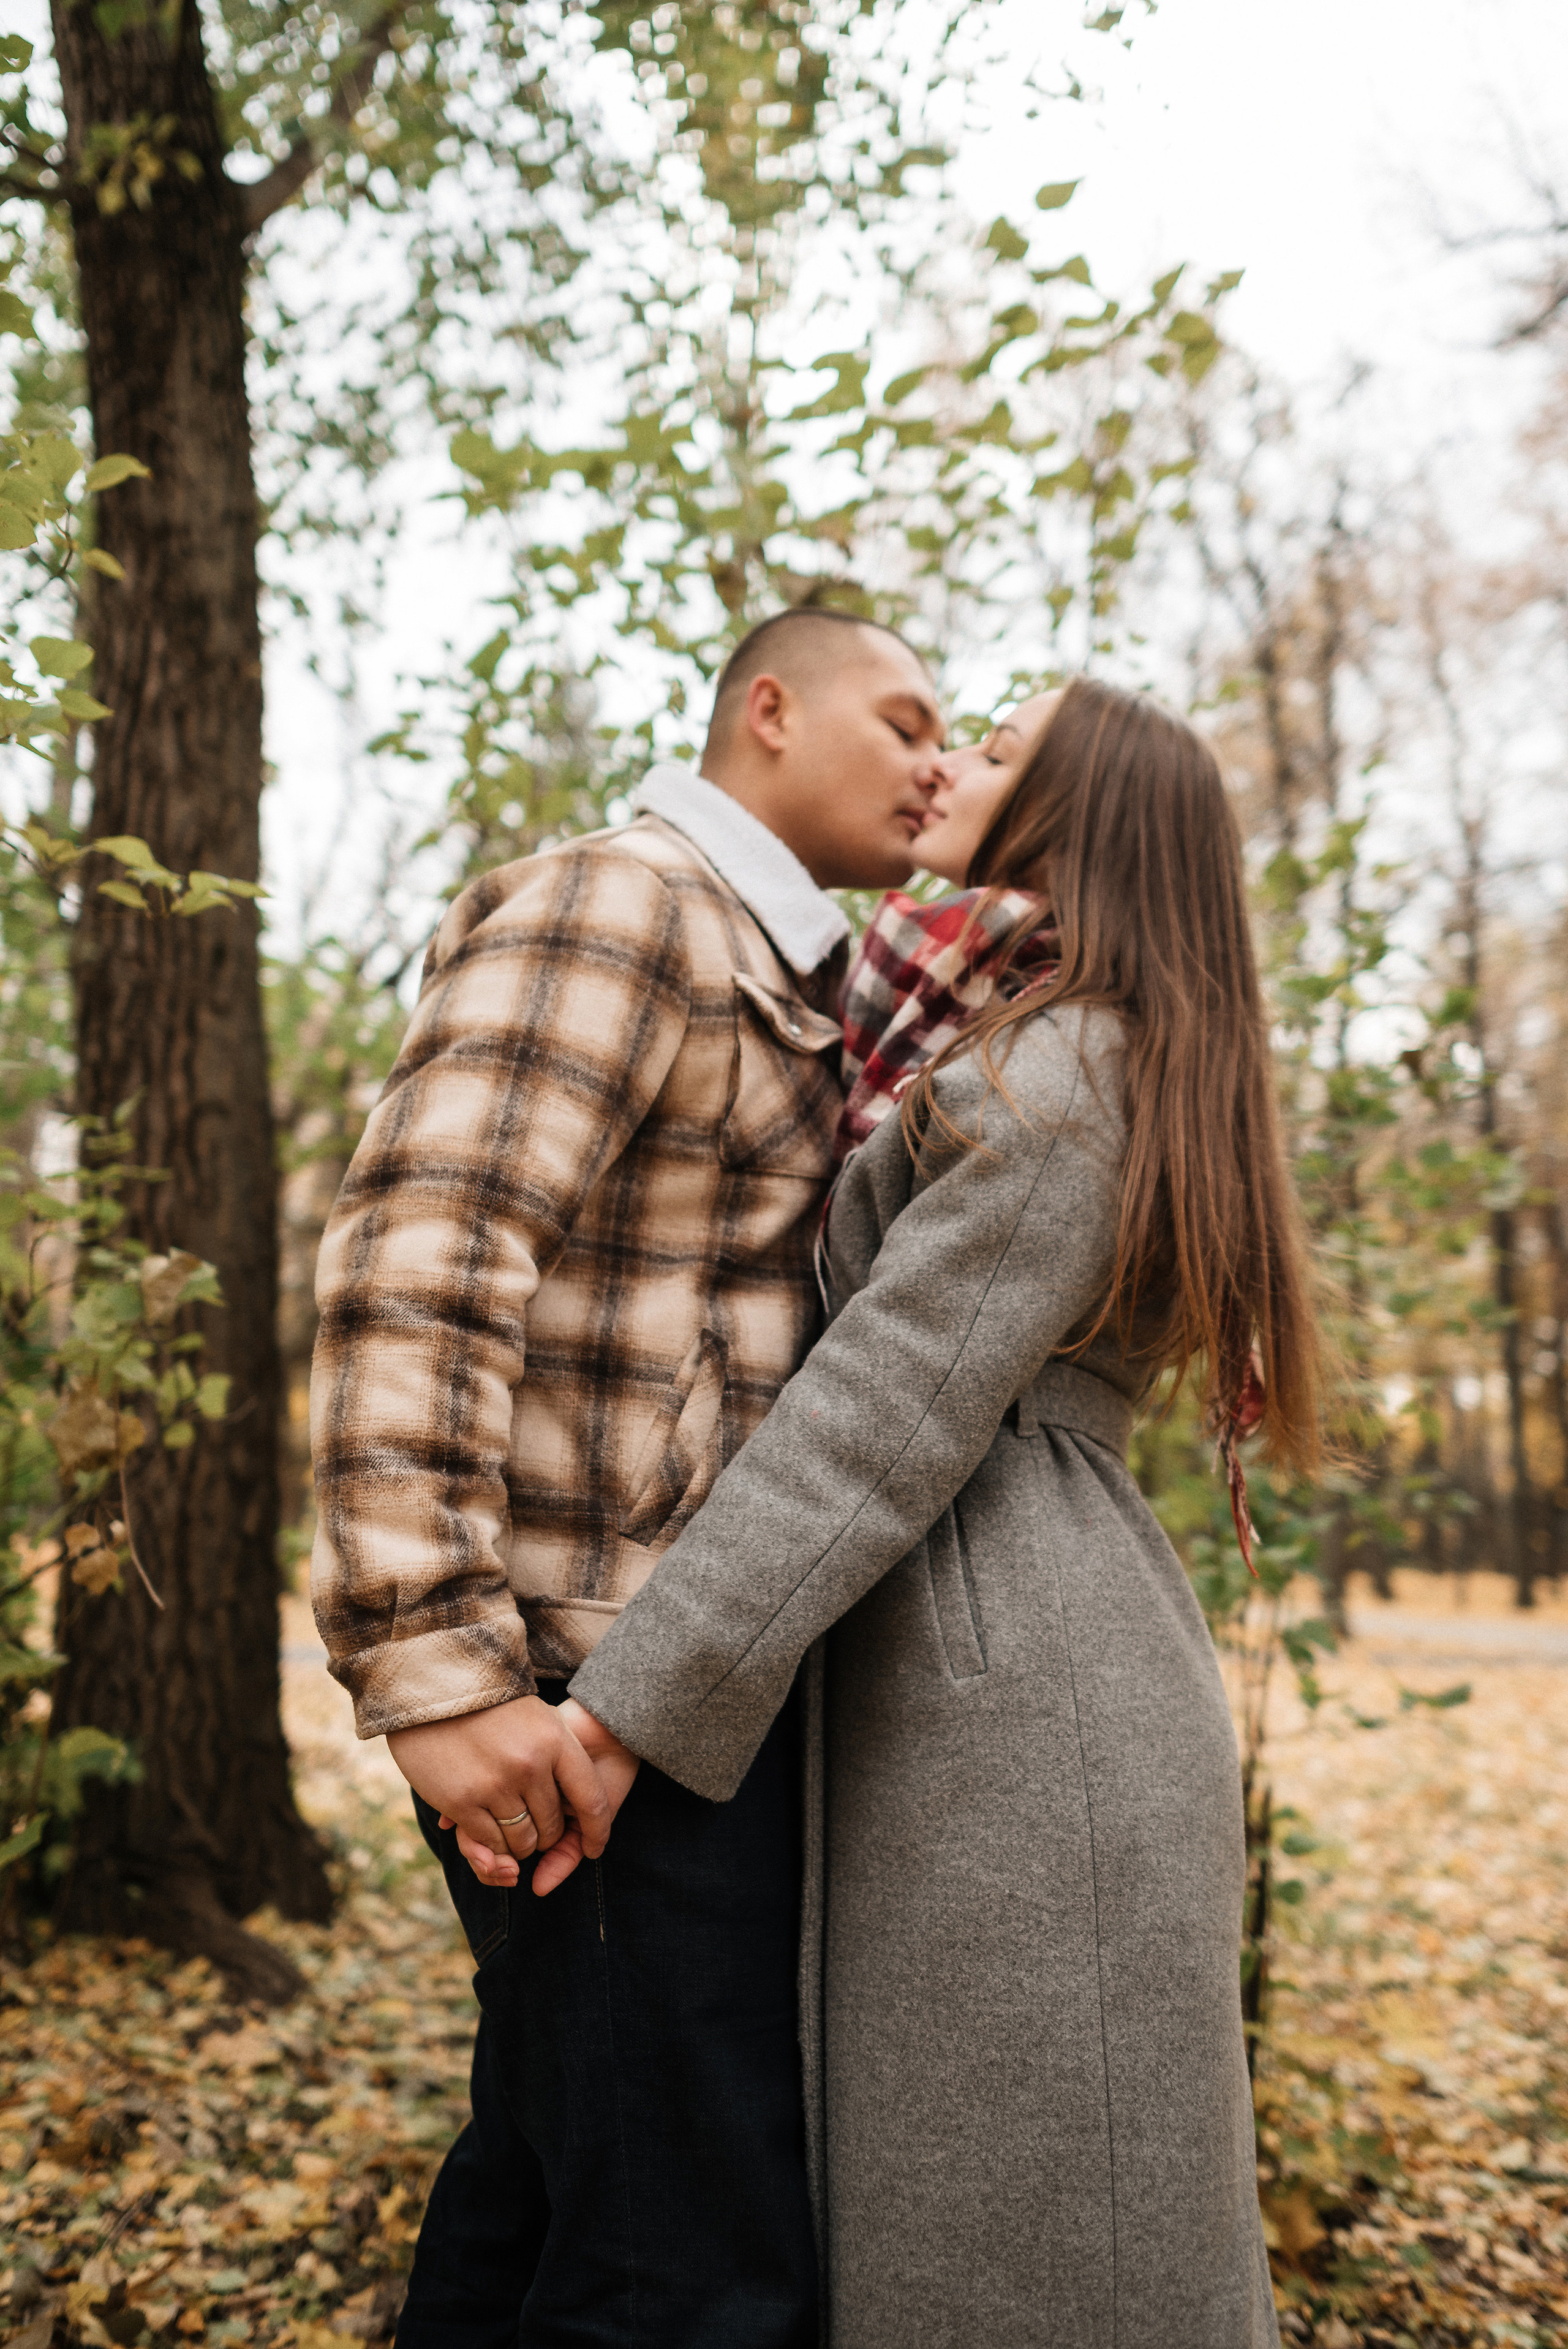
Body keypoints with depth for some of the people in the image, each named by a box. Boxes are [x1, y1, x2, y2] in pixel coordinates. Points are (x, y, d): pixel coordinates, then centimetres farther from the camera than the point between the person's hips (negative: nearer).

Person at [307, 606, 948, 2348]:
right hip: (588, 1693, -10)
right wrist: (439, 1668, -27)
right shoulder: (614, 911, -11)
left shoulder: (762, 984, 21)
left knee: (549, 2171, 21)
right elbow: (412, 1269, -22)